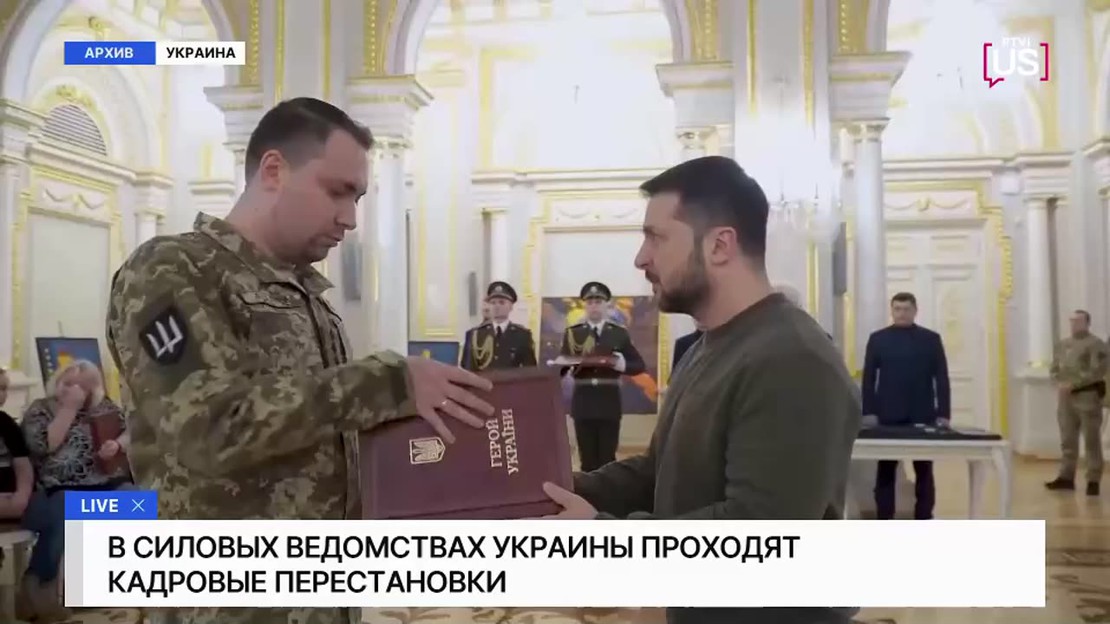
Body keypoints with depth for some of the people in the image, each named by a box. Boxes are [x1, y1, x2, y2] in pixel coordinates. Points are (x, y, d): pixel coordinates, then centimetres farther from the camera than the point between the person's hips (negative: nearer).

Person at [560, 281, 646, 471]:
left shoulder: (619, 333, 7)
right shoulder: (572, 333, 7)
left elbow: (640, 365, 6)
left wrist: (623, 365, -14)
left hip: (609, 402, 0)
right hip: (583, 402, 0)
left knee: (607, 458, 0)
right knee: (587, 459, 4)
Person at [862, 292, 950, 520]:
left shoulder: (931, 339, 5)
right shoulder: (878, 339, 5)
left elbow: (941, 378, 2)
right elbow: (869, 378, 2)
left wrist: (943, 414, -6)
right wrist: (869, 412, -6)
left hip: (922, 416, 1)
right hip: (888, 416, 0)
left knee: (924, 471, 6)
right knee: (886, 471, 4)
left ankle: (924, 520, 13)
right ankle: (883, 521, 9)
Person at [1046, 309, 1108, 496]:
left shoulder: (1096, 344, -6)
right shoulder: (1062, 344, 14)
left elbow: (1097, 371, -16)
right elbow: (1055, 368, 16)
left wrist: (1073, 384, -19)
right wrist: (1060, 384, -3)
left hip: (1088, 395, -6)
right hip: (1066, 397, 6)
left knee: (1091, 440, -1)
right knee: (1067, 440, 9)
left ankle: (1093, 481, 3)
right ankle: (1066, 477, 16)